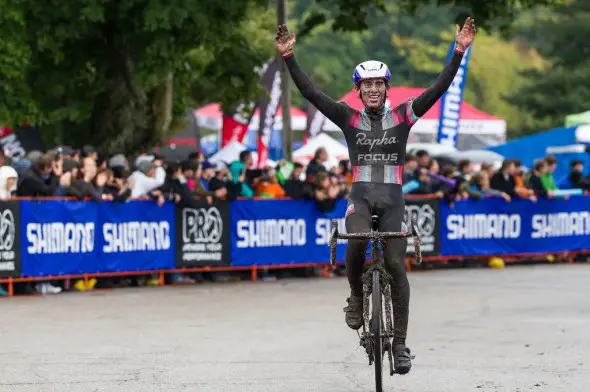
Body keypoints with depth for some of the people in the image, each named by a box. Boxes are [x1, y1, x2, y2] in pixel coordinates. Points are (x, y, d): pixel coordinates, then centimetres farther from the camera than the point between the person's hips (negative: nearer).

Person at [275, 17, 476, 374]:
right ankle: (357, 296, -4)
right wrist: (289, 57, -8)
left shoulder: (403, 116, 4)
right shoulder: (349, 118, 5)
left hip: (392, 197, 1)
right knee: (357, 242, -32)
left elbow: (439, 88, -1)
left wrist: (459, 52, -10)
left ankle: (400, 343, -2)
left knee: (397, 266, -7)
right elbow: (310, 92, 0)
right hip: (361, 194, -1)